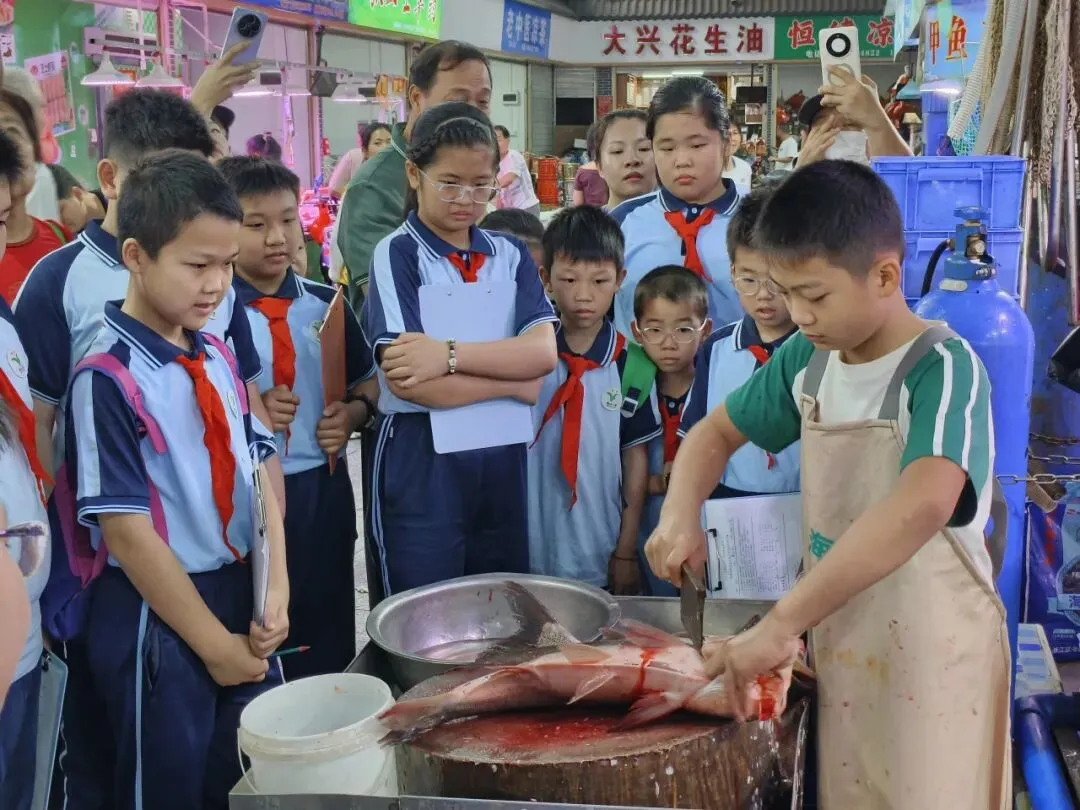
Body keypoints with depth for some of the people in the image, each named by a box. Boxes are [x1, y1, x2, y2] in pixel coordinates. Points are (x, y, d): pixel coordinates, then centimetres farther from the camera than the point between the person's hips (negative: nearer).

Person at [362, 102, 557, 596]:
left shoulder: (510, 255, 6)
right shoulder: (397, 254, -8)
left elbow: (542, 353, -9)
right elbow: (407, 382, -19)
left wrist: (450, 355, -21)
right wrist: (512, 382, -11)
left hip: (500, 456, 4)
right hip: (422, 461, -4)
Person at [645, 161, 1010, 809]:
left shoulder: (944, 368, -21)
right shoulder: (806, 360, 0)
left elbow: (923, 504, -39)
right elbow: (717, 432, 15)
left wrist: (780, 624, -42)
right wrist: (681, 514, -6)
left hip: (929, 655, -6)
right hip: (837, 645, 6)